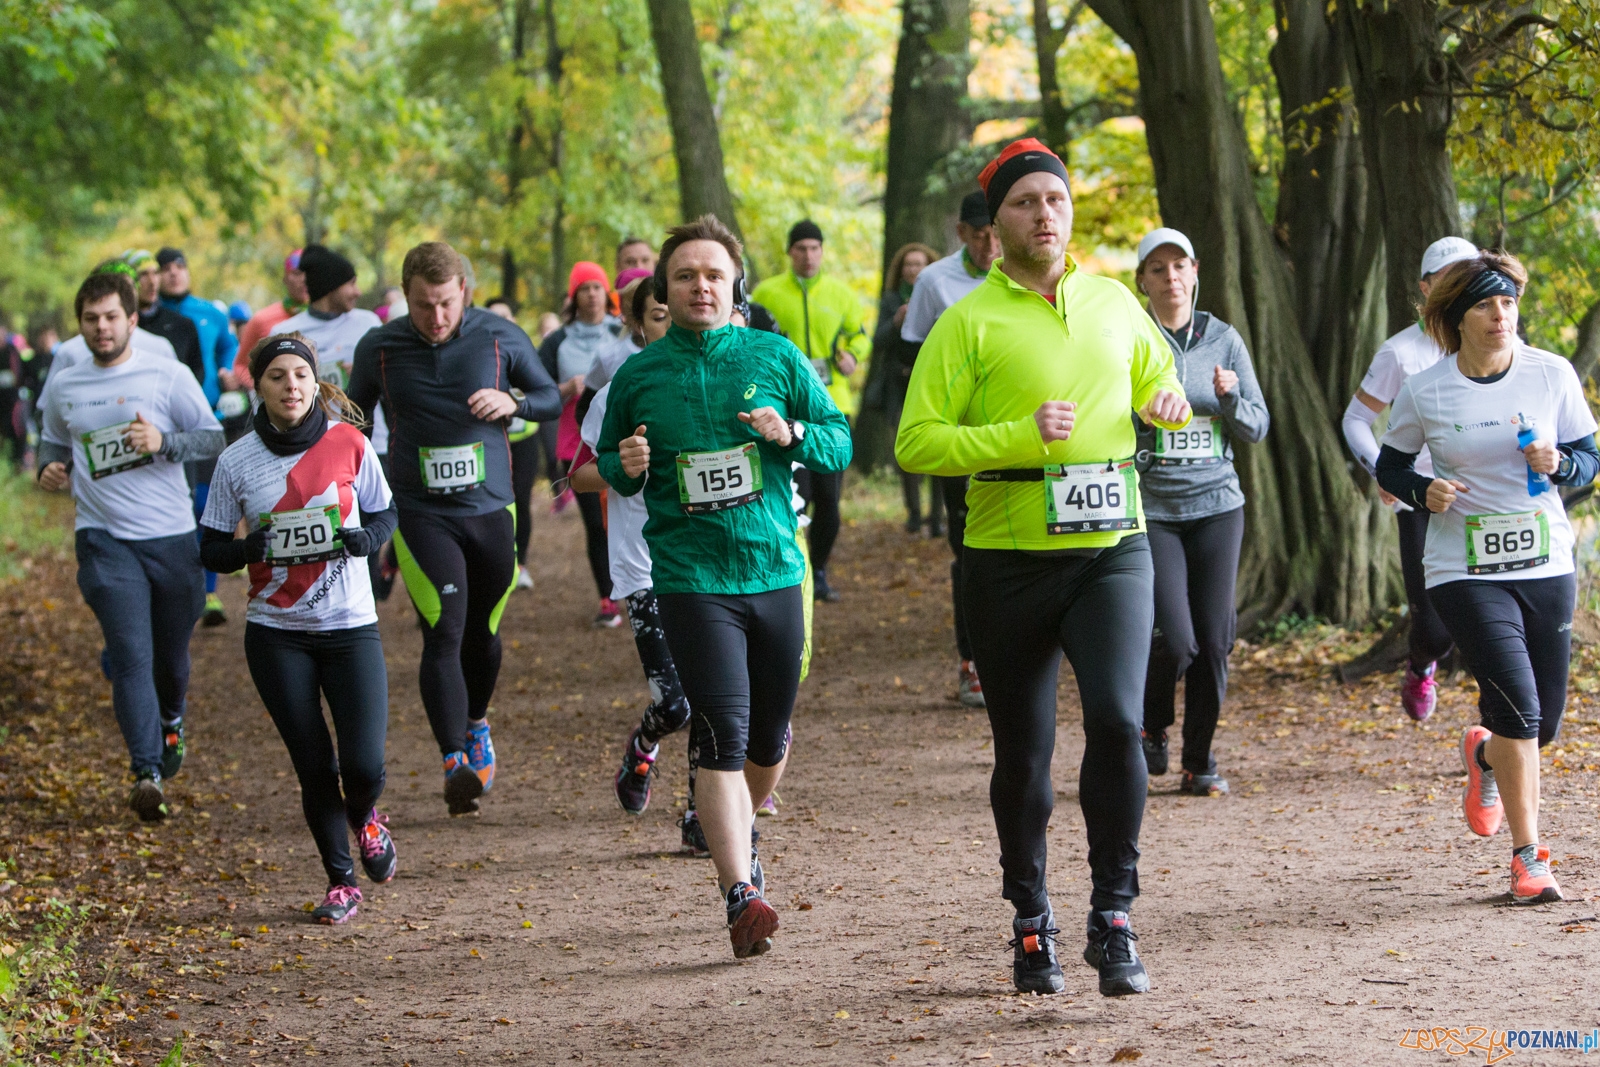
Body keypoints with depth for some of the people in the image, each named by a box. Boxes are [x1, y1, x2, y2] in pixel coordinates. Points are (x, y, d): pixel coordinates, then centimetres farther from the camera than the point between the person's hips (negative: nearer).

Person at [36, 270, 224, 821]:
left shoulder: (168, 375, -1)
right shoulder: (62, 386, 8)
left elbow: (213, 438, -1)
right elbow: (54, 441, 24)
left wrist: (164, 442, -18)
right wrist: (50, 470, 2)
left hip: (171, 535, 0)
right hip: (105, 538, 0)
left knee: (172, 652, 14)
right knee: (131, 653, -15)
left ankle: (171, 719, 48)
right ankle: (147, 773, -20)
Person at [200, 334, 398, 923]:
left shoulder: (348, 443, -3)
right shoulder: (236, 461, -3)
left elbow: (385, 516, 8)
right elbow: (212, 549, 3)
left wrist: (356, 539, -14)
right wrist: (253, 548, -18)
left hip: (351, 627, 0)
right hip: (277, 636, 0)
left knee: (363, 766, -8)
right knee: (314, 767, 1)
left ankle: (364, 818, 28)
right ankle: (340, 880, 21)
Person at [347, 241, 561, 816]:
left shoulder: (501, 337, -2)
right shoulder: (378, 348, -3)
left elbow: (552, 397, 10)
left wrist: (512, 404, -10)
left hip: (490, 510, 2)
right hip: (419, 513, -2)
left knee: (482, 634, 14)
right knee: (444, 633, -17)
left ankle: (476, 724, 43)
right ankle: (455, 763, -22)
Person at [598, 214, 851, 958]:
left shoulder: (776, 358, 4)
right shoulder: (638, 376, 3)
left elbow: (841, 443, 8)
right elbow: (611, 467, 16)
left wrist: (791, 433, -13)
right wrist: (624, 469, -8)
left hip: (775, 570, 3)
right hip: (691, 580, -3)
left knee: (768, 741, 14)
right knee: (722, 736, -15)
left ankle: (735, 837, 43)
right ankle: (741, 895, -19)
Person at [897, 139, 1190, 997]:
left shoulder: (1115, 304, 9)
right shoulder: (969, 322, -4)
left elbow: (1158, 382, 28)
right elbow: (916, 442, -9)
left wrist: (1170, 404, 3)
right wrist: (1020, 438, -20)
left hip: (1112, 548, 2)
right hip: (1010, 561, -2)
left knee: (1118, 720, -17)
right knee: (1023, 753, 7)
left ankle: (1113, 919, -7)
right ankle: (1031, 923, 25)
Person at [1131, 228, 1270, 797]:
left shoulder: (1224, 339, 7)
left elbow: (1257, 428, 8)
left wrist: (1230, 397, -11)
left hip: (1217, 505, 3)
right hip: (1152, 509, -3)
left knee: (1213, 640, -1)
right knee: (1175, 640, -12)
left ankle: (1199, 761, 12)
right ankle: (1152, 729, 17)